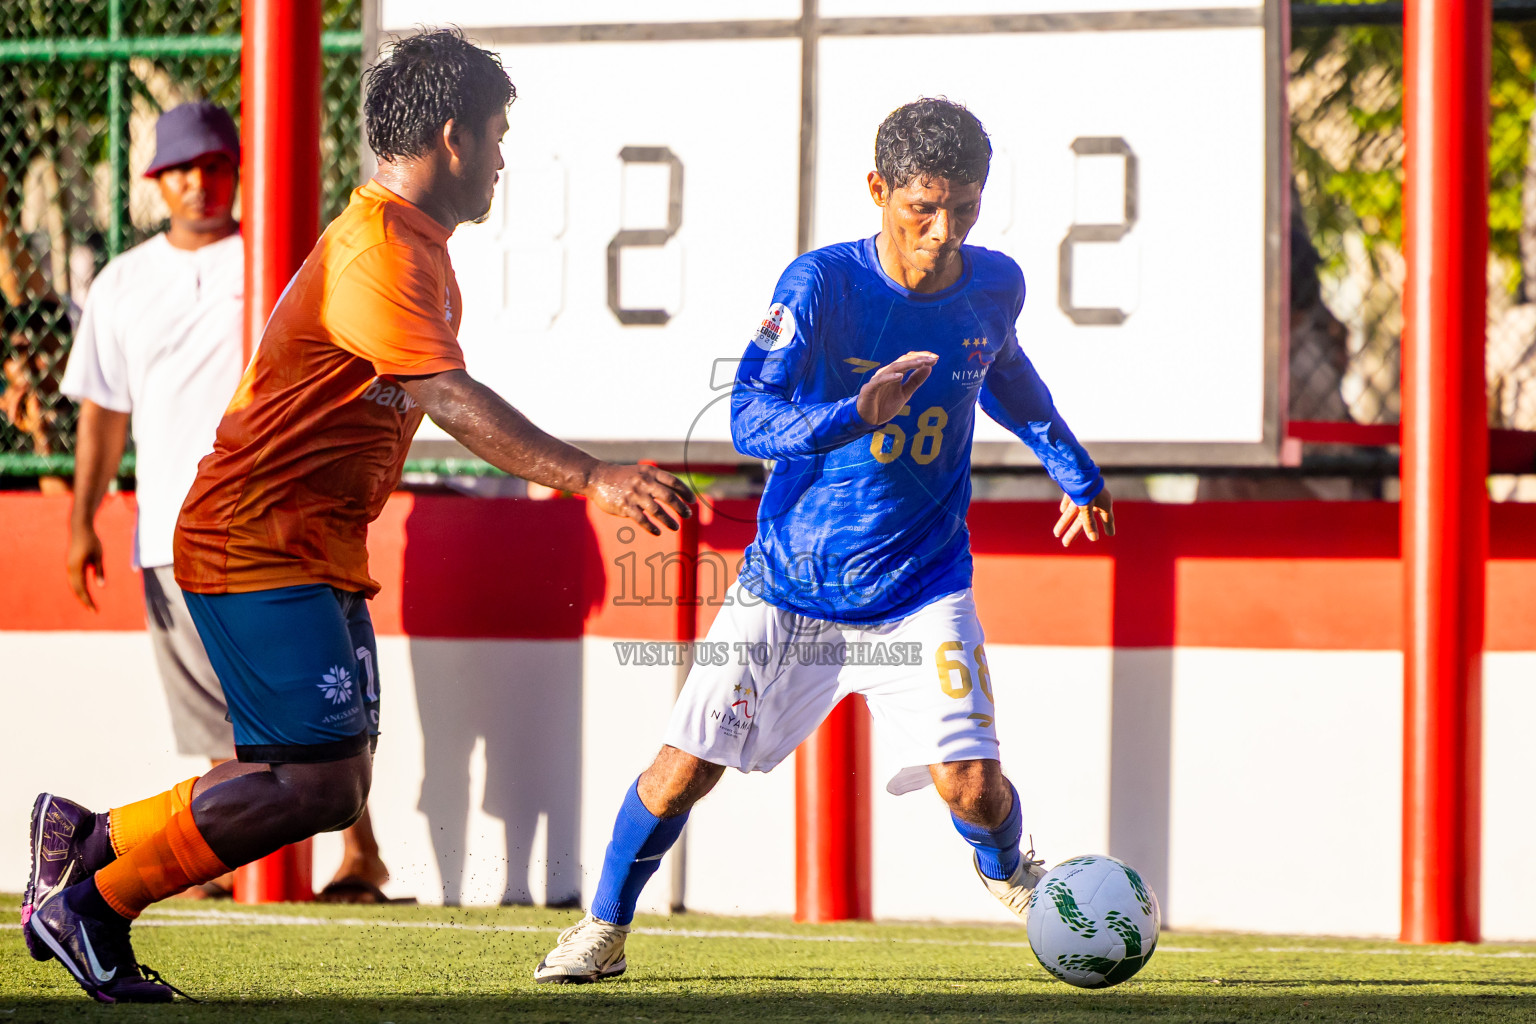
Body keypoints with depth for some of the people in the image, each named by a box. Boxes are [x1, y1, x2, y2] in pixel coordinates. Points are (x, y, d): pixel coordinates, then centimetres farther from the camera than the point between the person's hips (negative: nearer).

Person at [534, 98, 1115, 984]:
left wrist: (1076, 469, 27)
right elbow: (749, 419, -26)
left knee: (971, 782, -13)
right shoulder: (821, 284, -18)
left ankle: (1013, 879, 22)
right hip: (791, 581, -2)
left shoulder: (995, 287, -5)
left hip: (921, 588, 2)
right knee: (687, 766, -3)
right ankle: (605, 928, 20)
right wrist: (857, 416, -42)